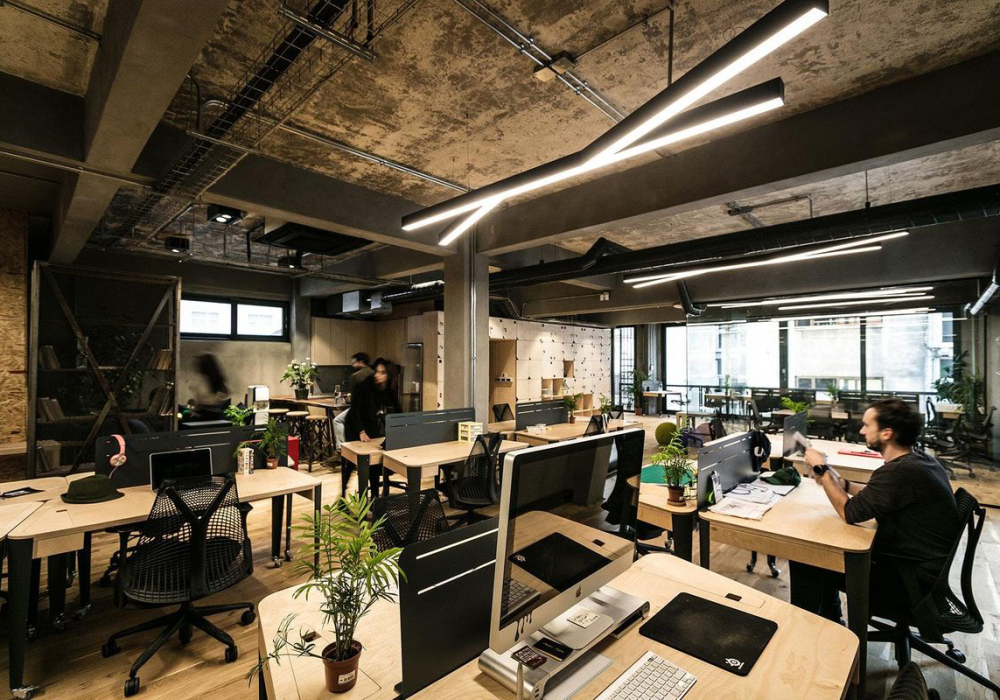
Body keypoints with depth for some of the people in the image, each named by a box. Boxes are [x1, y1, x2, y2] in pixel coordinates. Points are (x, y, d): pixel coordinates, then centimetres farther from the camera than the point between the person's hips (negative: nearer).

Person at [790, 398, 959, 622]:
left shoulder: (900, 471, -29)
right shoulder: (921, 460, 1)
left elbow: (850, 512, -20)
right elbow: (879, 494, 15)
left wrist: (822, 470, -12)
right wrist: (841, 483, 1)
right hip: (919, 564, 10)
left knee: (803, 563, -9)